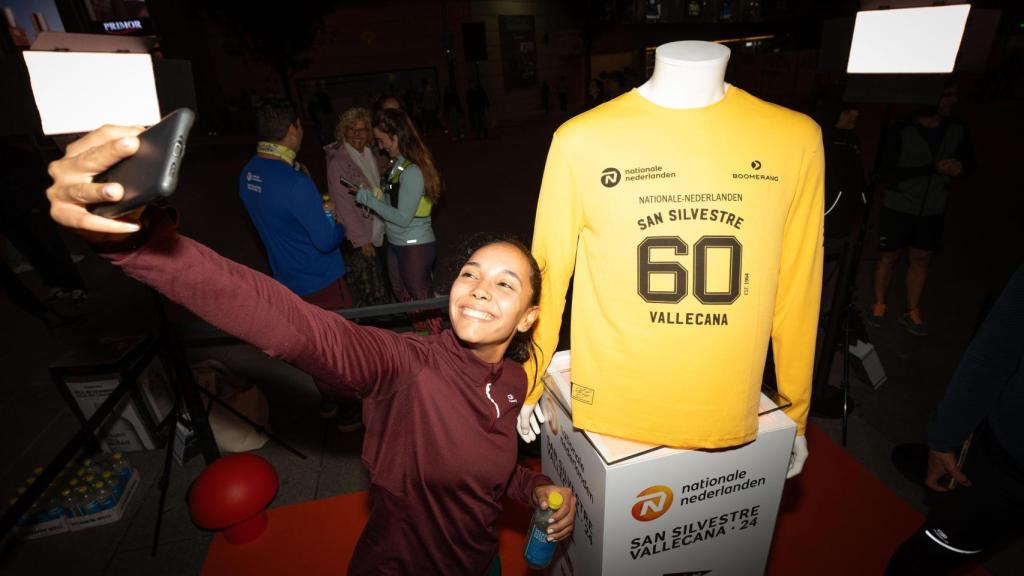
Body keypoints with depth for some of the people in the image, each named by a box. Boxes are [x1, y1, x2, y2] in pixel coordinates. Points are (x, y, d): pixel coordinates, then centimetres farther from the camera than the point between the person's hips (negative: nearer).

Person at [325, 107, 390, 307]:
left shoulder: (370, 156, 8)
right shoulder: (337, 162, -13)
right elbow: (343, 204, -14)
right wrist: (361, 240, -14)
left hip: (380, 233, 7)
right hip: (361, 240, -7)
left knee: (385, 288, 17)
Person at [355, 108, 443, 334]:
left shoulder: (411, 172, -24)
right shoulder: (399, 164, 2)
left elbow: (403, 218, -24)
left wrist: (369, 199, -17)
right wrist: (370, 195, -2)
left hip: (415, 246, -9)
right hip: (396, 243, 10)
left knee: (421, 298, 8)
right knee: (402, 294, 24)